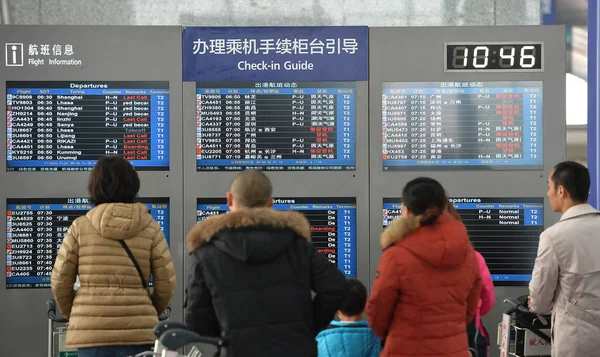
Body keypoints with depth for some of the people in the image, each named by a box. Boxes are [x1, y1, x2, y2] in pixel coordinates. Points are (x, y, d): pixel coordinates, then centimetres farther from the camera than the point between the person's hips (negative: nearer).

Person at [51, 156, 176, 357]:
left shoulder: (80, 227, 2)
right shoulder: (150, 228, 4)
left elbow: (60, 282, 3)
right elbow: (166, 282, 3)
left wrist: (72, 314, 22)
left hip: (90, 331, 0)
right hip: (137, 331, 0)